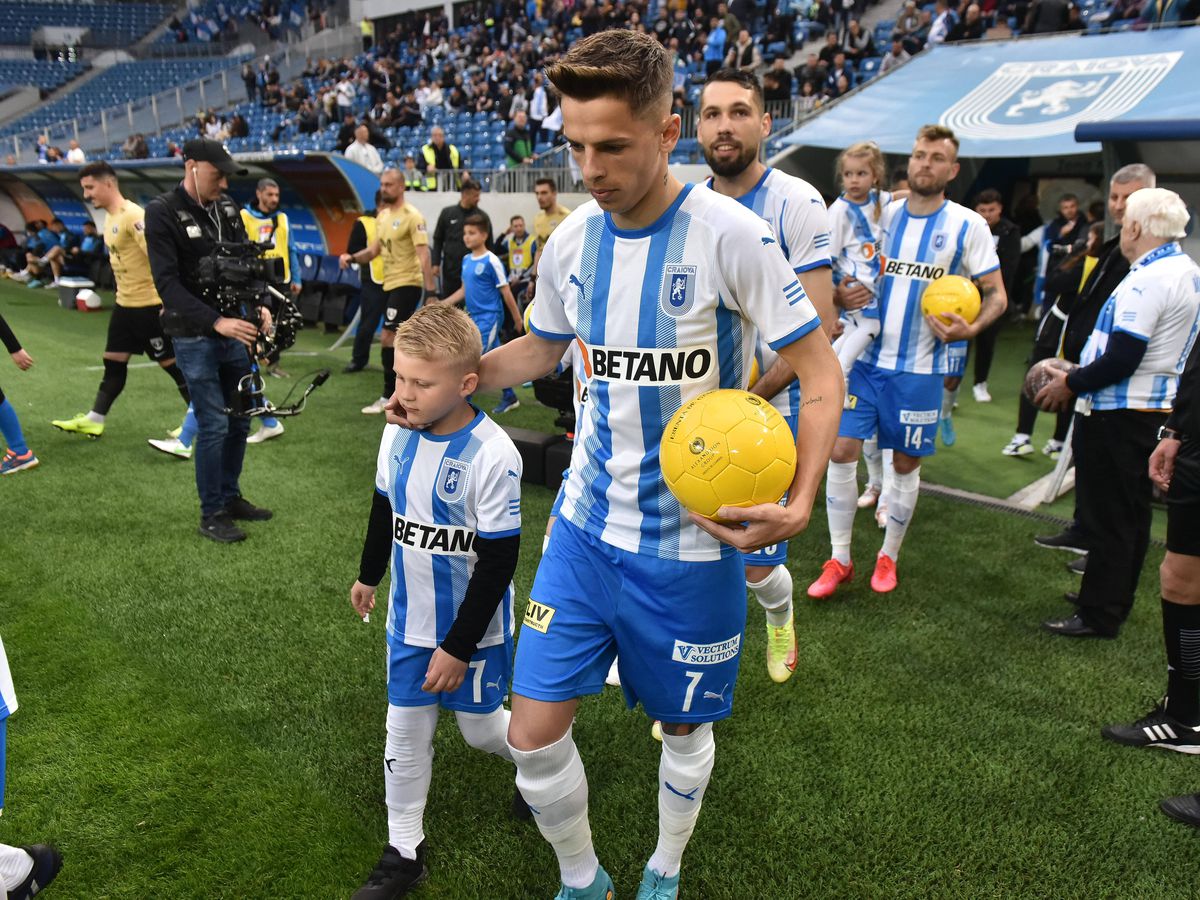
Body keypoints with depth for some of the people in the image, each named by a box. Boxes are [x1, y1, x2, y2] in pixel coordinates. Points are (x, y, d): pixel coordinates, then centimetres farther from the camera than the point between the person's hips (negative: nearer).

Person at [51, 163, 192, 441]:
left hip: (149, 305, -9)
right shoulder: (110, 217, 11)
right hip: (124, 304, 9)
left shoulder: (133, 215, -18)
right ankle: (93, 420, 21)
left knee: (172, 363, -1)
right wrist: (122, 293, 22)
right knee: (113, 363, 13)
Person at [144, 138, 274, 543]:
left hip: (234, 332, 6)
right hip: (195, 338, -6)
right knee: (213, 424, -4)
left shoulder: (227, 207, 6)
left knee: (240, 419, 12)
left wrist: (260, 305, -9)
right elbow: (168, 284, -19)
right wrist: (217, 322, -28)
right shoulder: (162, 213, -12)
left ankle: (231, 498, 28)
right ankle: (211, 514, 10)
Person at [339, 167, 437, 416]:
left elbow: (423, 255, -18)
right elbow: (375, 249, 18)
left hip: (407, 284, -8)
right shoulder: (382, 216, 12)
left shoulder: (412, 216, -12)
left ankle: (389, 397, -4)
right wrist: (352, 257, -1)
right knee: (399, 341, 12)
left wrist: (431, 290, -24)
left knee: (388, 337, -11)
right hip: (389, 284, 8)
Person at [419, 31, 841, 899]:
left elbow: (820, 370, -12)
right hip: (588, 524, 4)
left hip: (694, 537, -3)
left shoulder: (729, 233, -16)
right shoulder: (571, 240, -1)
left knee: (684, 728, 16)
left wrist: (799, 503, -24)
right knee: (534, 734, 3)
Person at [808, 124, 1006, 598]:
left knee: (905, 464, 8)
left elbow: (996, 295, 0)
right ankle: (839, 560, 11)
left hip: (919, 367, -2)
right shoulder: (884, 214, 5)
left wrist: (968, 328, -20)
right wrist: (843, 292, -10)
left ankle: (888, 556, 27)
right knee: (841, 451, -4)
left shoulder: (967, 225, -3)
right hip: (866, 357, 2)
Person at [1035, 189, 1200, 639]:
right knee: (1131, 513, 18)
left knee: (1108, 517, -1)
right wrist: (1079, 375, 12)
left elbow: (1121, 361, -25)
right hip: (1156, 409, 10)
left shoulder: (1147, 281, -21)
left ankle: (1098, 614, 9)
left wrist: (1070, 384, -11)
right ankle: (1114, 598, 32)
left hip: (1120, 415, -10)